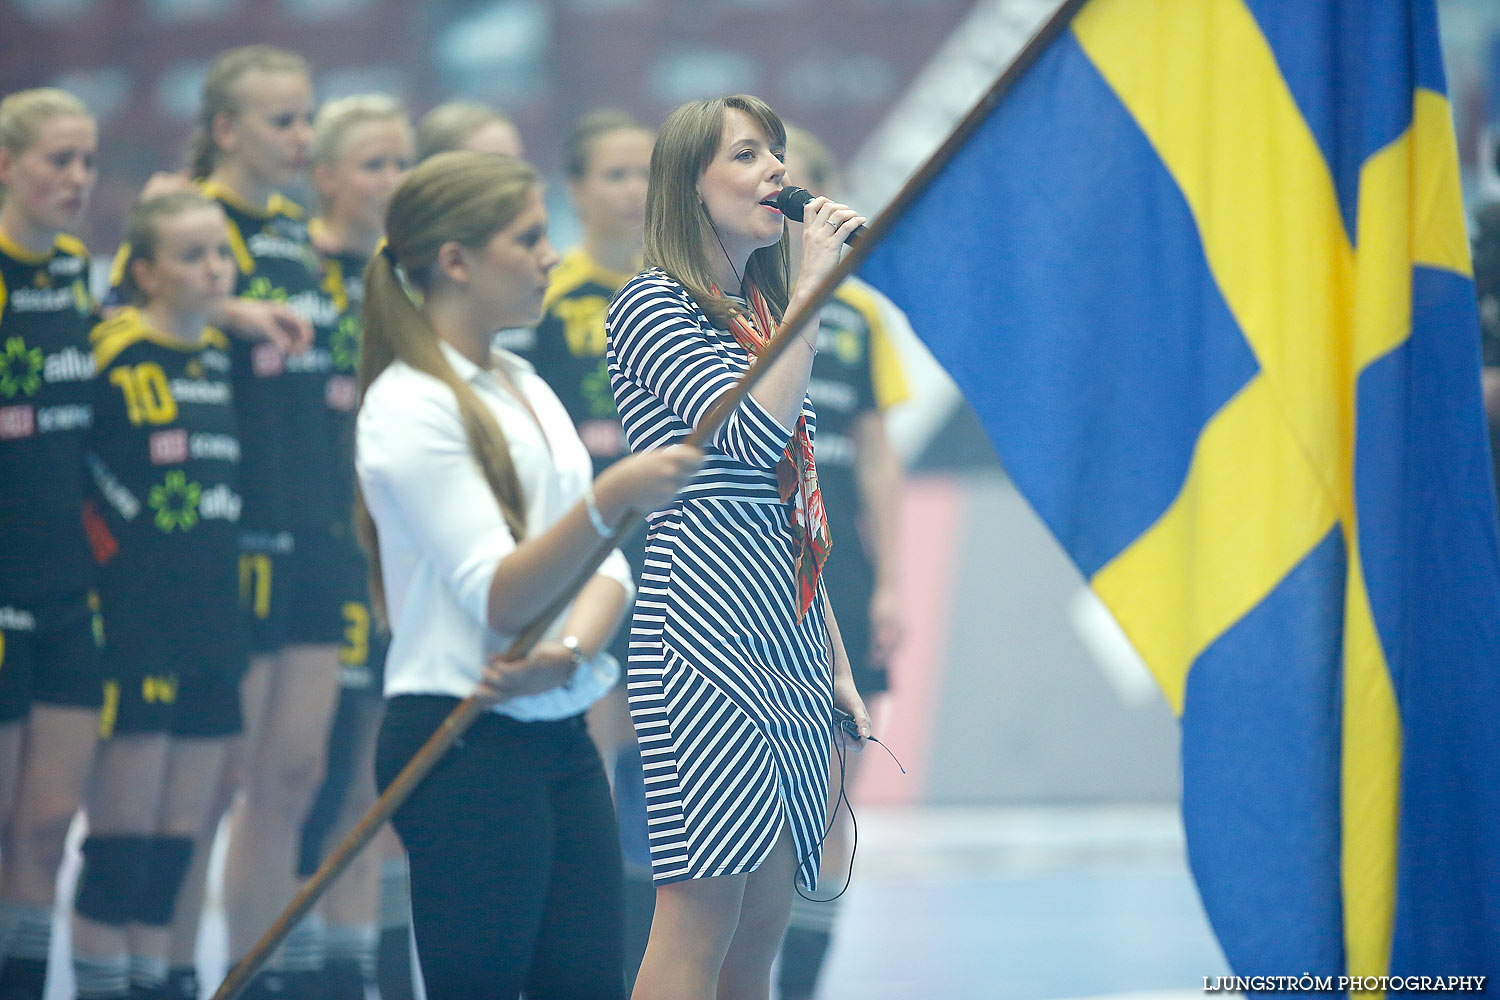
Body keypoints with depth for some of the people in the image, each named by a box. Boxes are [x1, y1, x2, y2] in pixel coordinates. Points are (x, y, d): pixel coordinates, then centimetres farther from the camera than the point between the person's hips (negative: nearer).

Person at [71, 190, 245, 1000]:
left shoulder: (225, 357, 12)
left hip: (211, 629, 7)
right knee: (121, 843, -4)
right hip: (135, 631, -7)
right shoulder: (116, 357, -10)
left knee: (178, 842, 10)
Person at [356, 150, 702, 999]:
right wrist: (607, 500, -35)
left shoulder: (525, 388, 15)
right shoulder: (410, 406, -12)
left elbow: (605, 567, 10)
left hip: (558, 738, 8)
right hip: (461, 745, -8)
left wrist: (569, 651, -12)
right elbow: (497, 595, -19)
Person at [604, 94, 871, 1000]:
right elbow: (753, 431, -19)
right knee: (702, 912, -13)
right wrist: (813, 287, -12)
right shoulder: (653, 306, -4)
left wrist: (836, 662, 20)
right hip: (707, 639, -8)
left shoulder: (765, 319, 20)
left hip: (786, 651, 8)